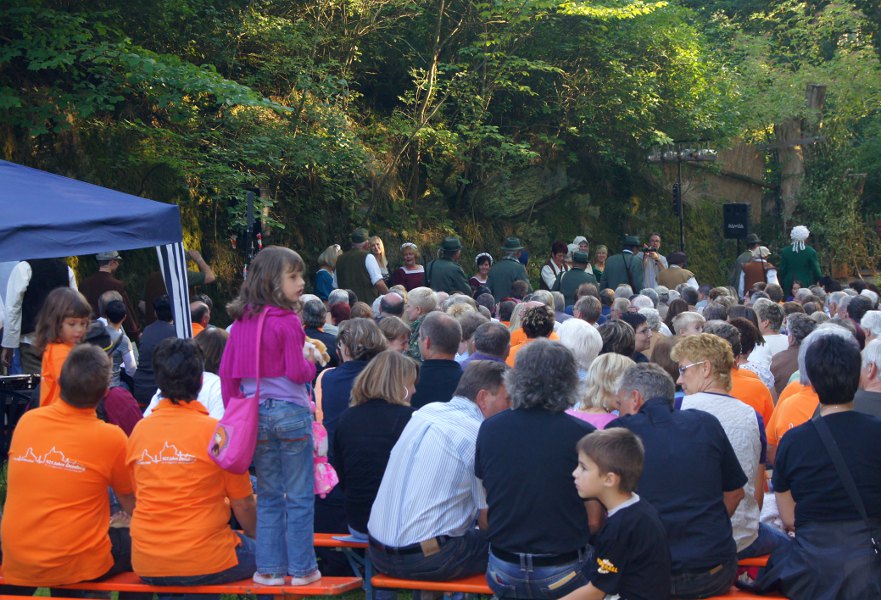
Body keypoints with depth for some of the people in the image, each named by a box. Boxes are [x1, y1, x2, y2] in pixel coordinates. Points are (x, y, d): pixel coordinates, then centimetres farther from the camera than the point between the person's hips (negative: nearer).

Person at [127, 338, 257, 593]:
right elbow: (243, 506, -3)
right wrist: (259, 539, 16)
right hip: (205, 563, -5)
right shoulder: (217, 431, -12)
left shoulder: (139, 431, 1)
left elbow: (140, 496, 13)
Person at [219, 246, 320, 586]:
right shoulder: (287, 321, -14)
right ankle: (301, 568, 10)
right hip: (290, 414, -6)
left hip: (256, 414, 6)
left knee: (268, 497, 15)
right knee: (299, 497, 5)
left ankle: (268, 569, 19)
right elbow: (297, 372, -16)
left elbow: (226, 372, 7)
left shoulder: (240, 321, 5)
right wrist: (311, 365, 5)